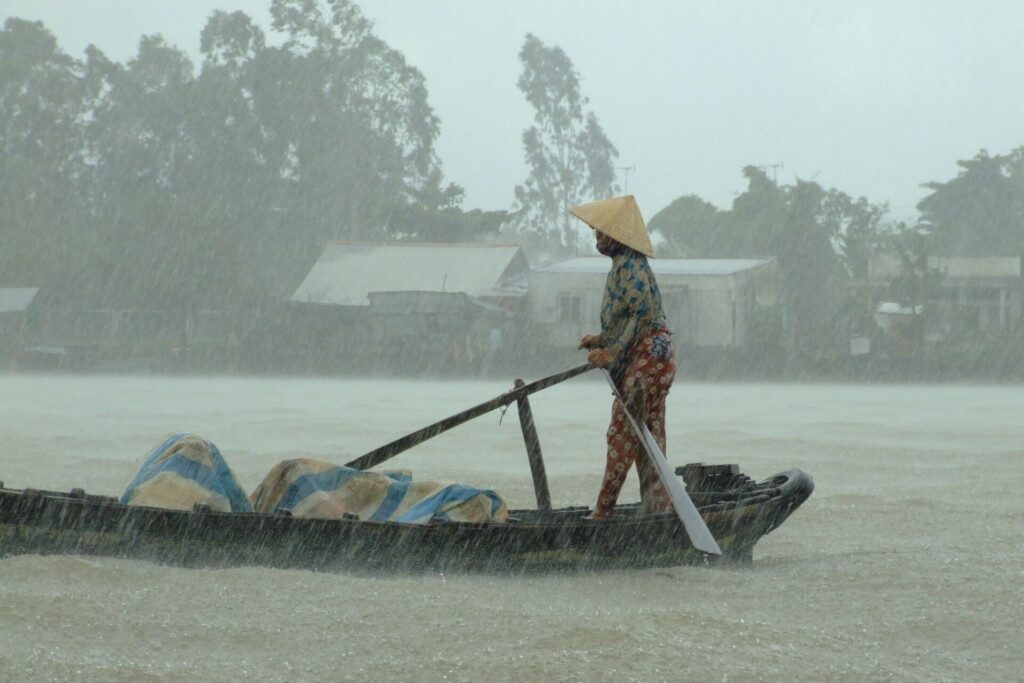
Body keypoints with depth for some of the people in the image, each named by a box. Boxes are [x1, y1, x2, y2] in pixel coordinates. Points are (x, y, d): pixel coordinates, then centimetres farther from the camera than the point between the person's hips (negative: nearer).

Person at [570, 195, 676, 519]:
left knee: (622, 434, -8)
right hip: (645, 362, 10)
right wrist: (602, 340, 15)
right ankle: (658, 507, 10)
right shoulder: (624, 265, 18)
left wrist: (612, 353, -19)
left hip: (646, 359, -10)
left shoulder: (630, 267, -14)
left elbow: (643, 315, -22)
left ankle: (602, 512, -8)